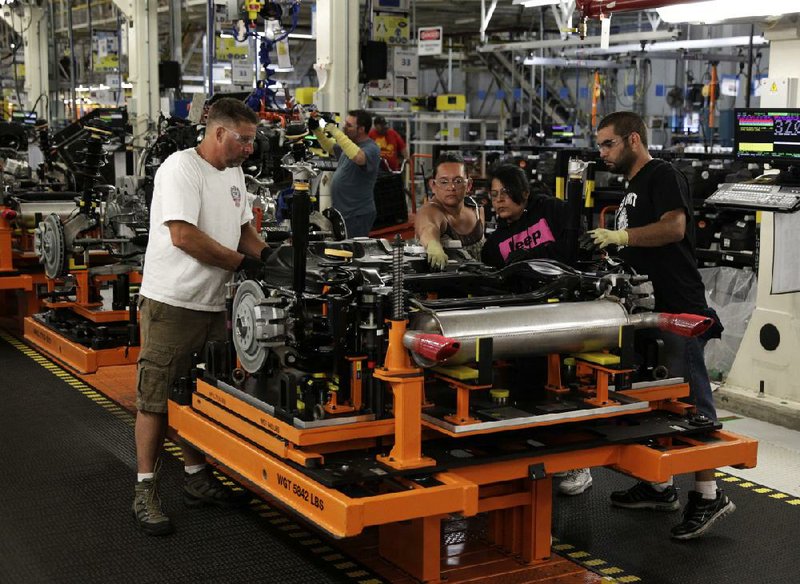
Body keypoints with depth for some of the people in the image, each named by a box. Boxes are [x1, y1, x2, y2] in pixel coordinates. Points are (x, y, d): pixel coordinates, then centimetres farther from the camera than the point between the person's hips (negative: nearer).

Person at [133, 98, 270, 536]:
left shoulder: (233, 173, 14)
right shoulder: (180, 168, -14)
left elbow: (243, 229, 22)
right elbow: (183, 235, -22)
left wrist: (268, 254, 2)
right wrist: (245, 262, -16)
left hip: (212, 304, 9)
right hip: (171, 303, -9)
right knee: (155, 400, -1)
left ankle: (196, 479, 27)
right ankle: (145, 491, 6)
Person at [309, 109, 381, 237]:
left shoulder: (371, 149, -18)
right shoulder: (352, 143, 12)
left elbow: (358, 157, -41)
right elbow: (330, 147, 30)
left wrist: (336, 132, -33)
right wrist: (317, 129, 14)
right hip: (343, 212, 9)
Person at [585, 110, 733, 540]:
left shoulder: (662, 176, -8)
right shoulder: (632, 189, 23)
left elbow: (674, 227, -23)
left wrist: (621, 236, -19)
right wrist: (608, 251, 12)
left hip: (679, 311, -10)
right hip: (649, 311, 11)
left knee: (690, 402, -8)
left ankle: (708, 495, -4)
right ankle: (660, 487, 22)